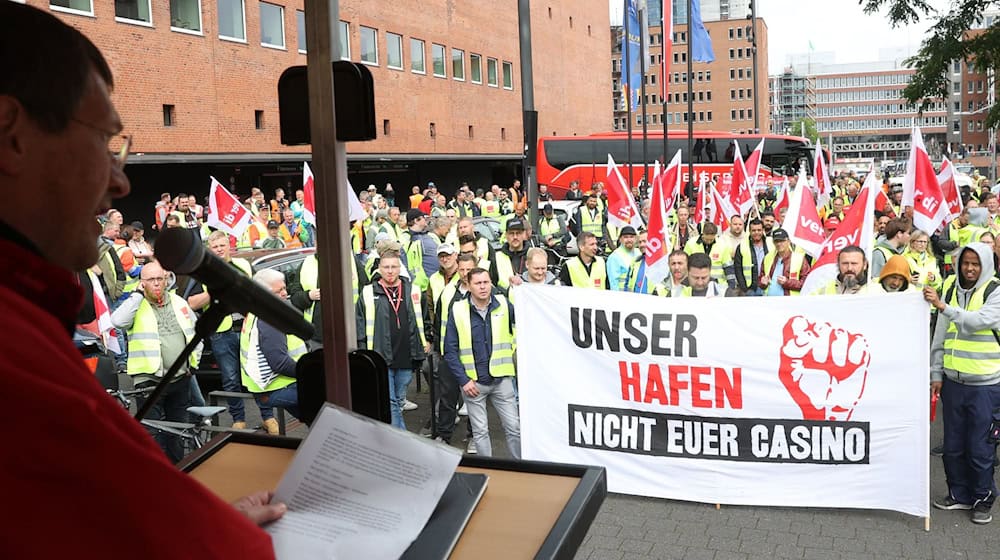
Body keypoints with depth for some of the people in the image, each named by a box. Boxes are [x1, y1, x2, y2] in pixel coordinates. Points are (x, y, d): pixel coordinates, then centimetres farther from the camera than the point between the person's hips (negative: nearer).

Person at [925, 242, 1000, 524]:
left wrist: (943, 307, -32)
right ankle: (959, 494, 27)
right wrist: (936, 373, 9)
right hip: (952, 381, 4)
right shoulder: (950, 288, 7)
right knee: (953, 445, 12)